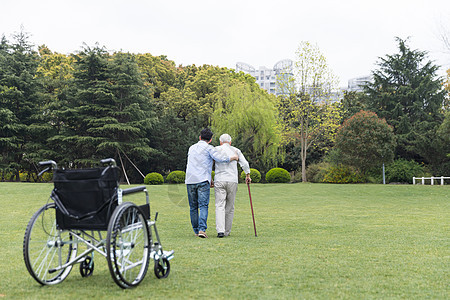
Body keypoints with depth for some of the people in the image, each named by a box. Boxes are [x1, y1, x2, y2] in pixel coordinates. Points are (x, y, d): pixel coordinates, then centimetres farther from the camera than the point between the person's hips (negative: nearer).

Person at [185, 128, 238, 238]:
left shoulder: (191, 148, 21)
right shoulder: (208, 148, 1)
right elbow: (220, 159, -12)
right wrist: (233, 157, 6)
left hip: (190, 180, 5)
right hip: (202, 180, -5)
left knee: (193, 207, 11)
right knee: (203, 206, -7)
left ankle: (196, 230, 15)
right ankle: (202, 229, -20)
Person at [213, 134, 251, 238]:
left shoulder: (216, 149, 7)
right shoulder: (235, 150, 11)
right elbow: (245, 164, 5)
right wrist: (248, 176, 19)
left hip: (219, 181, -1)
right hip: (232, 181, 1)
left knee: (220, 206, -5)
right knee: (230, 207, 10)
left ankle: (220, 230, -20)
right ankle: (227, 231, 14)